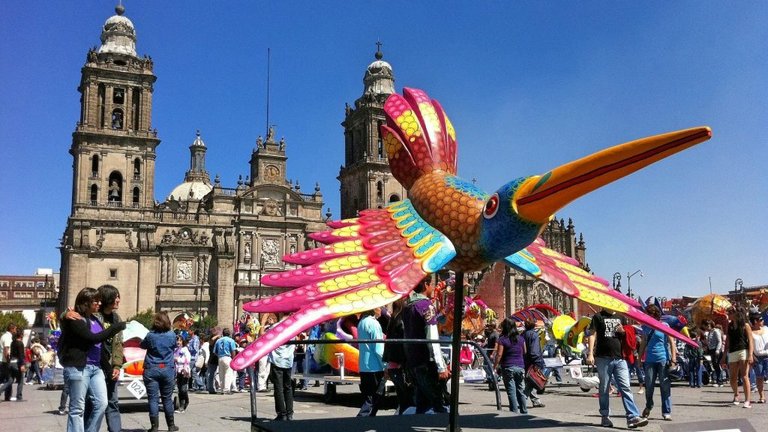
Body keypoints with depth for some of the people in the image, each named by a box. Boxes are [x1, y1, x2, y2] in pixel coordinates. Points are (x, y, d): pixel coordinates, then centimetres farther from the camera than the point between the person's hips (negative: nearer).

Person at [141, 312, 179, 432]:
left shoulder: (150, 335, -7)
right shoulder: (172, 335, -2)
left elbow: (142, 345, 12)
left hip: (151, 369, -2)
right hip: (168, 369, 2)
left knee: (153, 399, 1)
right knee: (167, 399, 12)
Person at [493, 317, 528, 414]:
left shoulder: (502, 339, -7)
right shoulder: (521, 339, 7)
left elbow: (499, 355, -12)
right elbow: (525, 353, 13)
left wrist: (495, 366, -6)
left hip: (508, 368, -4)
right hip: (520, 367, 5)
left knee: (511, 392, -2)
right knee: (521, 391, 12)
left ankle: (514, 412, -3)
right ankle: (524, 411, 16)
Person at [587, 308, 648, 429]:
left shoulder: (620, 318, 17)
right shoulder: (598, 317, 4)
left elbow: (626, 336, 24)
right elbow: (592, 334, -2)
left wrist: (623, 331, 0)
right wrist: (590, 353, -12)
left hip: (620, 358, 3)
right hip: (603, 358, -3)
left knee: (625, 388, -6)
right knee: (604, 389, 5)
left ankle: (632, 417, -10)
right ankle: (605, 417, 14)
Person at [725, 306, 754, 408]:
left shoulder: (745, 325, 0)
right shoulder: (729, 326, 13)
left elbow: (750, 341, -4)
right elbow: (727, 341, 16)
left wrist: (750, 355, -15)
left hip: (743, 351, -5)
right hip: (732, 353, 5)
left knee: (744, 377, -11)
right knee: (732, 378, 6)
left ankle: (747, 401, -10)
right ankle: (736, 395, 32)